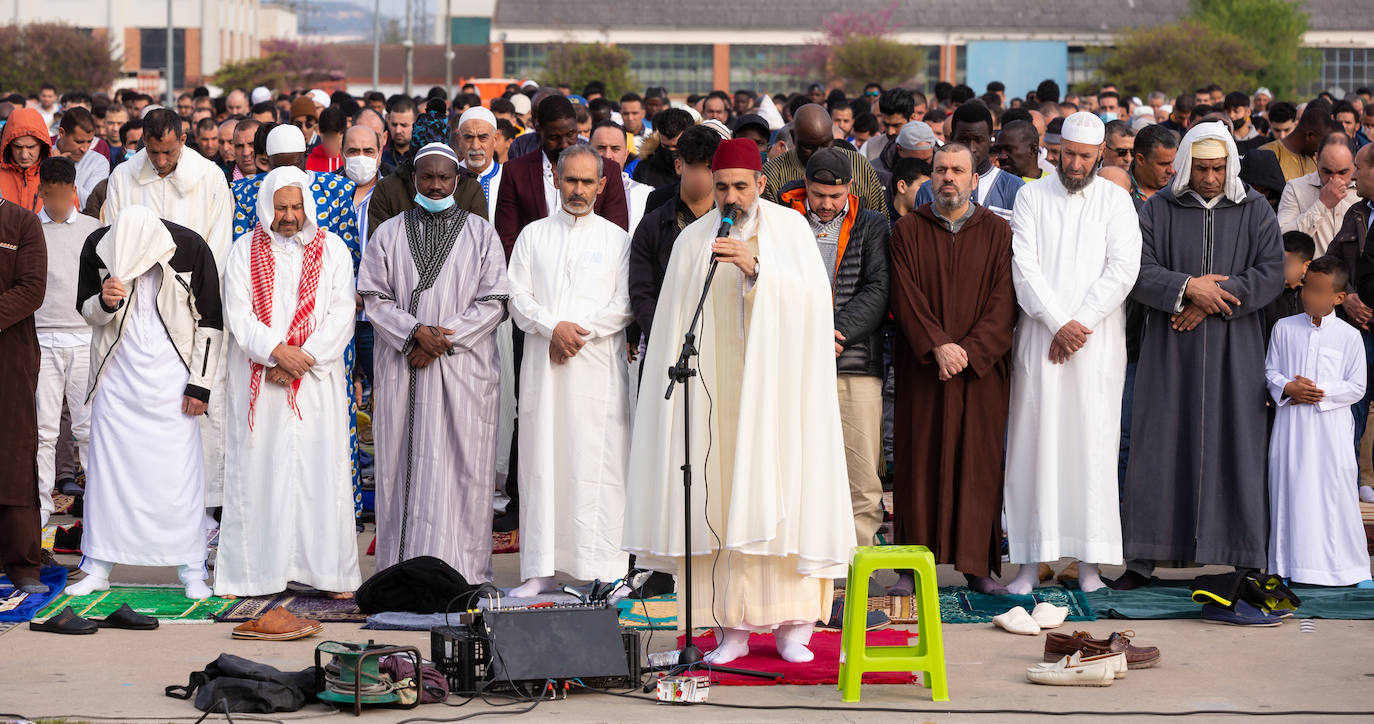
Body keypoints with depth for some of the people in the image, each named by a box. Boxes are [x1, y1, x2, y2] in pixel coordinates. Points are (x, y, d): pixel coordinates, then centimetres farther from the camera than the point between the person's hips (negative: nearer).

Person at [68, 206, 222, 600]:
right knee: (106, 466, 4)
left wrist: (200, 383, -6)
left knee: (180, 470, -3)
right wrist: (105, 303, -19)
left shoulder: (191, 249, -12)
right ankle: (98, 567, 13)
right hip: (117, 372, 2)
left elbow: (210, 321, -4)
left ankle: (191, 571, 4)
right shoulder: (97, 246, -7)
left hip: (170, 375, -2)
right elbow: (87, 309, 5)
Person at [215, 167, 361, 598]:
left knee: (320, 469, -3)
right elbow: (237, 313, 0)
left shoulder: (332, 250, 8)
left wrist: (303, 359, -10)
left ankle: (327, 569, 2)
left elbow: (341, 315, 0)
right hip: (259, 381, 0)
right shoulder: (245, 251, 7)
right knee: (258, 468, -2)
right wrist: (277, 351, -14)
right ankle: (257, 568, 2)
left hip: (318, 381, 0)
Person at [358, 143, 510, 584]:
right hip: (401, 370, 1)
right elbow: (374, 299, 4)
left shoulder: (481, 234, 7)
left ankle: (461, 569, -1)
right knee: (403, 466, 0)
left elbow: (493, 302, 1)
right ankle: (403, 568, 4)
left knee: (461, 466, -3)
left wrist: (444, 337, -10)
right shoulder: (388, 234, 10)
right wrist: (415, 331, -13)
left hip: (464, 369, -1)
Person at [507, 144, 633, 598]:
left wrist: (581, 332, -11)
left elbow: (624, 306, 2)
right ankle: (540, 570, 4)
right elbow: (517, 298, 6)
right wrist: (553, 327, -11)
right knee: (541, 463, 0)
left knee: (597, 467, -5)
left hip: (598, 367, -2)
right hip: (542, 367, 2)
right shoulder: (533, 236, 13)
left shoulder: (616, 239, 8)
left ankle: (604, 571, -3)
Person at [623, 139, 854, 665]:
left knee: (782, 493, -5)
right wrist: (679, 381, 1)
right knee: (722, 497, -2)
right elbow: (675, 325, 9)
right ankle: (733, 628, 2)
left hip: (778, 383, -1)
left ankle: (793, 625, 1)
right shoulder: (694, 241, 9)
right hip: (715, 382, 1)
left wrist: (757, 268, -19)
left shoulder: (790, 229, 6)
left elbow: (810, 296, -7)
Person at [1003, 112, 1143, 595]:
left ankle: (1090, 561, 1)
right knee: (1036, 442, -3)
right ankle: (1031, 560, -1)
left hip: (1098, 339, 0)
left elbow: (1123, 268, -3)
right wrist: (1059, 323, -12)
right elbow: (1025, 266, -1)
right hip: (1039, 336, 0)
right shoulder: (1032, 197, 8)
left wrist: (1080, 324, -11)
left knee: (1094, 444, -2)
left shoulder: (1116, 200, 7)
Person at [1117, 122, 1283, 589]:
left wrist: (1212, 299, -12)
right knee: (1160, 446, 0)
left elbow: (1271, 275, -4)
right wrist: (1188, 288, -17)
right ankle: (1144, 559, 5)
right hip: (1170, 352, 0)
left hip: (1234, 351, 0)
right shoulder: (1158, 210, 5)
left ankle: (1245, 558, 3)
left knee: (1235, 446, -2)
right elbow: (1139, 273, -3)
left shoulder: (1255, 212, 6)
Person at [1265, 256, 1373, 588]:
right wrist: (1288, 388, -11)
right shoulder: (1284, 328, 6)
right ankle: (1287, 563, 14)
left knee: (1337, 492, -1)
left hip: (1330, 426, -2)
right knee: (1290, 491, 5)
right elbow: (1270, 370, 8)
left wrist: (1320, 392, -13)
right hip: (1291, 424, 2)